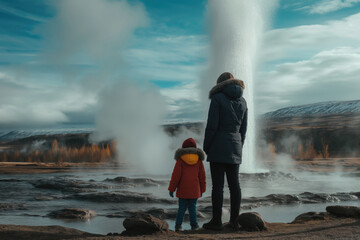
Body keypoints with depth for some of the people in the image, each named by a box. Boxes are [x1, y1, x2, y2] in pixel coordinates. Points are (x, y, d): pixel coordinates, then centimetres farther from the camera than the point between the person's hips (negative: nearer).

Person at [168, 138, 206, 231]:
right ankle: (194, 225, 5)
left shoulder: (180, 160, -3)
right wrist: (202, 189, 17)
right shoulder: (198, 160, 5)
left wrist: (171, 189, 0)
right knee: (192, 207, 7)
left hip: (183, 190, -1)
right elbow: (202, 176, 7)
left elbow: (176, 175, -6)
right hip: (195, 190, 1)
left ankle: (178, 225, 1)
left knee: (182, 208, 5)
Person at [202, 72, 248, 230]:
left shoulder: (217, 98, -7)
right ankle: (234, 220, 12)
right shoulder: (242, 101, 11)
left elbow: (212, 125, -12)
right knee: (234, 184, 8)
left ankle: (216, 221, 1)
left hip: (218, 146, -6)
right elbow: (244, 128, 13)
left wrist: (206, 147, -3)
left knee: (217, 185, -3)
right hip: (235, 146, 6)